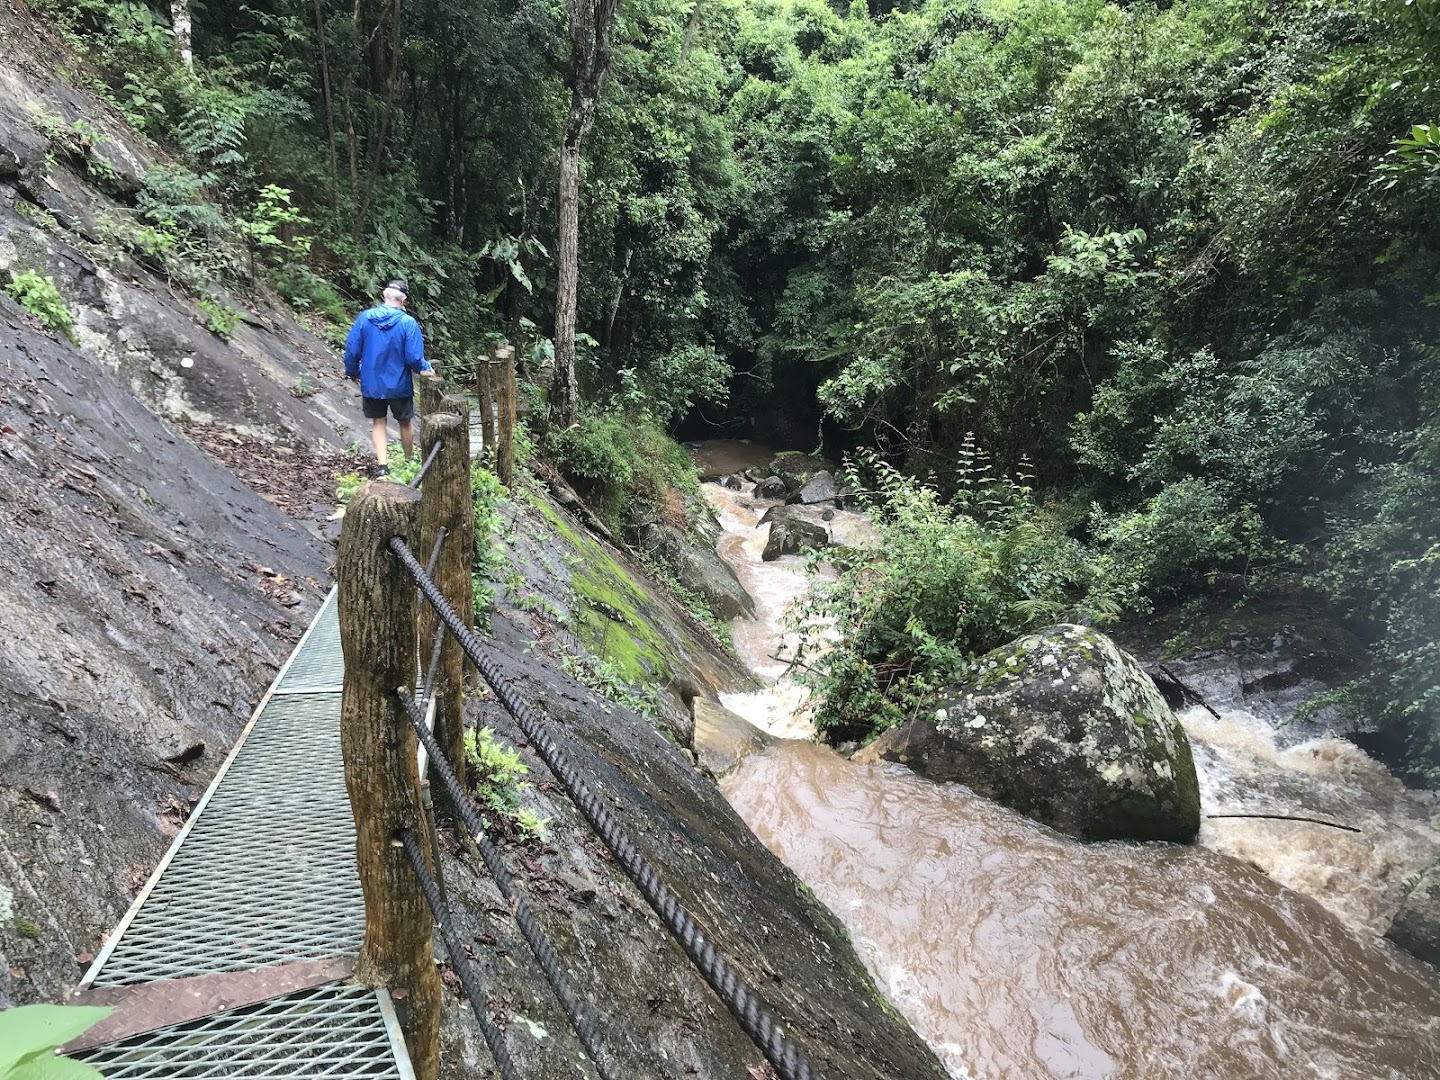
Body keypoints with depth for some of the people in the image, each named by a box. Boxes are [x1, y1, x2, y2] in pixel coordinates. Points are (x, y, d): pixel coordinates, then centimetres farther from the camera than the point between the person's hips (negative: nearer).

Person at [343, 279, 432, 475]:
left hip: (371, 384, 2)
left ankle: (383, 465, 4)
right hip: (399, 385, -2)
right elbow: (414, 357, -17)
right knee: (405, 422, 17)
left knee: (378, 422, 15)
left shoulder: (364, 318, -9)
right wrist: (425, 369, 4)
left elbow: (352, 349, -5)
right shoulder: (408, 323, -17)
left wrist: (352, 372, 12)